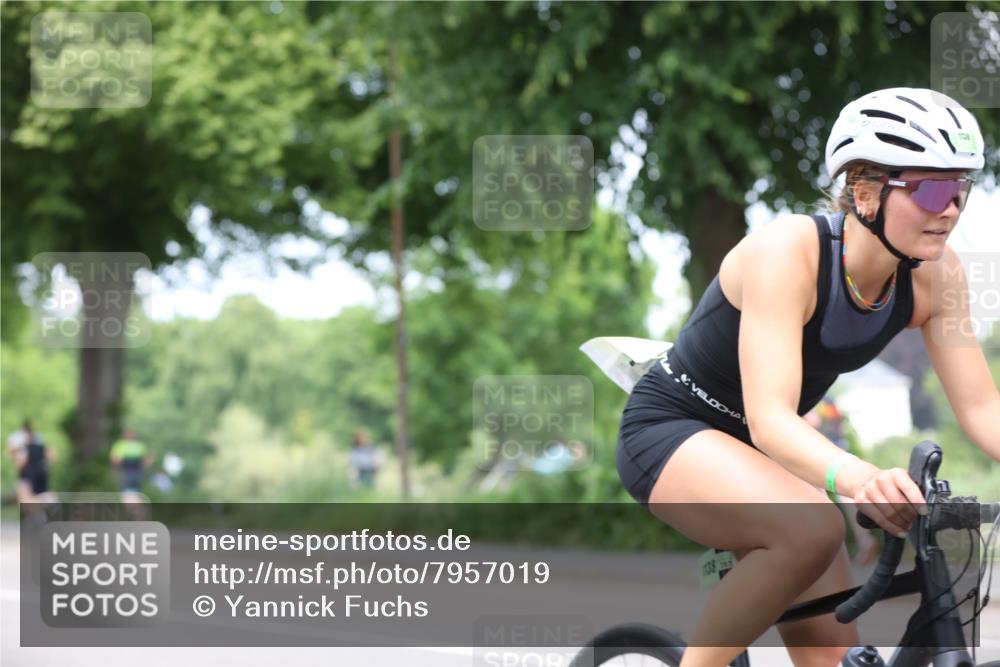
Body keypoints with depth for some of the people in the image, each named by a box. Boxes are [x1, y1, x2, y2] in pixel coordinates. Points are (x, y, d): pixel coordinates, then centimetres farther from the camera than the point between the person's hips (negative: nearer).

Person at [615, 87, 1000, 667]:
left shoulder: (935, 273, -12)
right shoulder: (788, 252, -30)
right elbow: (769, 417, -39)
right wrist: (856, 477, -59)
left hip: (762, 451, 7)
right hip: (670, 429, -7)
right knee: (812, 529, -35)